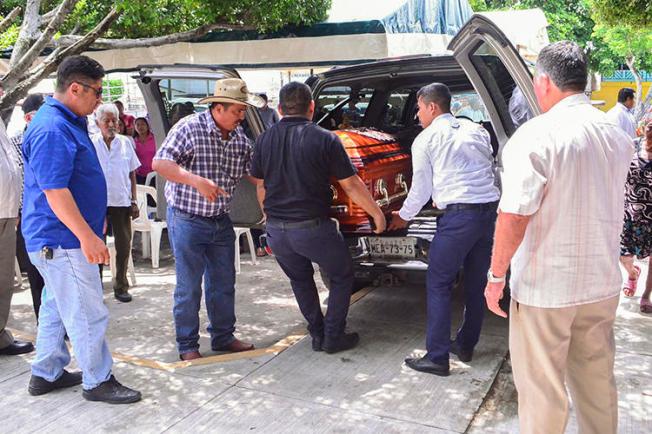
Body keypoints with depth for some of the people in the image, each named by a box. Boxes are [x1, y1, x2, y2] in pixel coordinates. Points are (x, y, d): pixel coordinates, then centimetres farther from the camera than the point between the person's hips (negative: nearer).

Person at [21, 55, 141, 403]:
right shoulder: (53, 129, -20)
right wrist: (87, 236, -26)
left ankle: (46, 374, 30)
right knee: (88, 314, -2)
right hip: (62, 240, -11)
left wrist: (91, 227, 26)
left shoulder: (68, 122, 13)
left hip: (60, 239, 11)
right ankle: (98, 381, 10)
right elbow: (54, 191, -25)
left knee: (57, 307, 18)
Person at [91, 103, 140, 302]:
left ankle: (121, 286, 19)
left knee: (124, 246, 6)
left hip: (121, 202, 2)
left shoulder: (125, 142, 6)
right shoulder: (91, 144, -1)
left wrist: (134, 201, 6)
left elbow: (132, 174, 10)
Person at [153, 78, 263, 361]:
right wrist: (197, 181, -32)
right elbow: (160, 163, -21)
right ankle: (187, 345, 18)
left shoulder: (239, 137, 3)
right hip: (187, 219, -6)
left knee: (224, 283, 14)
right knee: (189, 287, 3)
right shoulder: (189, 128, -16)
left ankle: (223, 337, 30)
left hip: (221, 221, 6)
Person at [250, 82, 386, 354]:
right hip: (312, 227, -4)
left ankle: (317, 335, 30)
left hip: (276, 230, 5)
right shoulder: (324, 139, -10)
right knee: (342, 276, 18)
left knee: (300, 280, 26)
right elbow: (351, 185, -7)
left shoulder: (264, 140, 2)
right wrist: (377, 214, 5)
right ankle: (333, 337, 19)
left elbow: (261, 187, 12)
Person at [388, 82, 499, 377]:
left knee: (438, 285, 2)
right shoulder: (476, 130, 18)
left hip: (459, 214, -6)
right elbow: (491, 170, 21)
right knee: (476, 282, 16)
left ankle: (437, 357, 2)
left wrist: (403, 216, 21)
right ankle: (466, 345, 29)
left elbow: (421, 189, 5)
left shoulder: (425, 139, 2)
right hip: (490, 209, 7)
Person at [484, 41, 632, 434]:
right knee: (597, 380, 21)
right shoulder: (617, 136, 5)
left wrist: (497, 275, -12)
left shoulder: (537, 135, -18)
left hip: (546, 288, -7)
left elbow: (514, 215, -21)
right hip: (603, 284, 7)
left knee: (541, 387, 8)